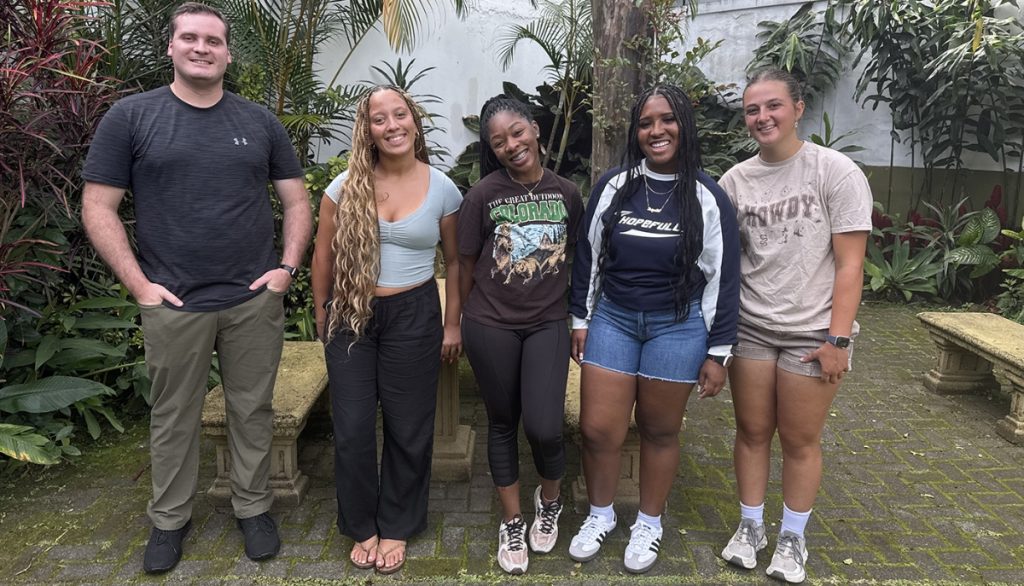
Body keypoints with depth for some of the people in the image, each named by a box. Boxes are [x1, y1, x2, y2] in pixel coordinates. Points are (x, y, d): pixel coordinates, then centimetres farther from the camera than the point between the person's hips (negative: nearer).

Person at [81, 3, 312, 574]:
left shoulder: (260, 122, 7)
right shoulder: (130, 116, 1)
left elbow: (297, 200, 9)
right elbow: (98, 207, -1)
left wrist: (288, 267, -3)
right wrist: (139, 284, -8)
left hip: (256, 301, 2)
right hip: (174, 304, -1)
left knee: (253, 410, 11)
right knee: (174, 417, 12)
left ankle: (254, 508, 29)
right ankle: (170, 518, 32)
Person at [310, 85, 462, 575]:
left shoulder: (442, 189, -3)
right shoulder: (346, 186, -4)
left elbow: (454, 261, 5)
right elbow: (323, 255, 5)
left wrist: (452, 325, 3)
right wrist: (322, 316, 9)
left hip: (413, 315, 0)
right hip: (351, 314, 1)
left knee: (408, 429, 9)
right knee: (352, 429, 7)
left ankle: (396, 527, 30)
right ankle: (362, 527, 29)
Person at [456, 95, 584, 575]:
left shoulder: (566, 193, 0)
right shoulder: (482, 195, -7)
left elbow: (575, 257, 11)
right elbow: (466, 265, 2)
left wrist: (577, 314, 12)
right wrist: (468, 320, 10)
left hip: (548, 324, 1)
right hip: (491, 328, -1)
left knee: (544, 427, -7)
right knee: (503, 423, 11)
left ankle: (549, 500, 27)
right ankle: (512, 522, 31)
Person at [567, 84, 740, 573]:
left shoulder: (708, 198, -5)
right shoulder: (612, 185, 0)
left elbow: (724, 278, -2)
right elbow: (587, 256, 7)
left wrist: (718, 353, -3)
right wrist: (580, 320, 6)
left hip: (678, 326, -1)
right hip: (612, 319, 2)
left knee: (660, 431, 10)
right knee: (597, 429, 2)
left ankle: (649, 524, 32)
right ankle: (600, 515, 29)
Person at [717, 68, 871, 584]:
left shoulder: (836, 172, -8)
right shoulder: (735, 180, 2)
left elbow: (849, 264, -10)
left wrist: (837, 339, -13)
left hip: (813, 332, -3)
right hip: (750, 327, 3)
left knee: (800, 440, 8)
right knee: (752, 431, 12)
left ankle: (792, 537, 29)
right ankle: (750, 526, 31)